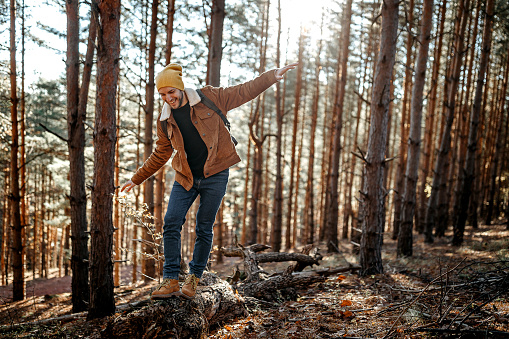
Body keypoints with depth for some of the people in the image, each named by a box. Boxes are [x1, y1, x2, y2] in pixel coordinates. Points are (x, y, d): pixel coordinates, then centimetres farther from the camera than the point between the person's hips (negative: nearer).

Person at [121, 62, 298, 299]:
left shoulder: (209, 98, -4)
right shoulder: (165, 120, 6)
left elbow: (244, 92, 2)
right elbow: (160, 155, 16)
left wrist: (273, 76, -4)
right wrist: (137, 179, 19)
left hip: (215, 175, -3)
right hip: (185, 177, 3)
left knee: (204, 228, 2)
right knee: (171, 224, -7)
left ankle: (194, 279, 17)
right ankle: (170, 280, 4)